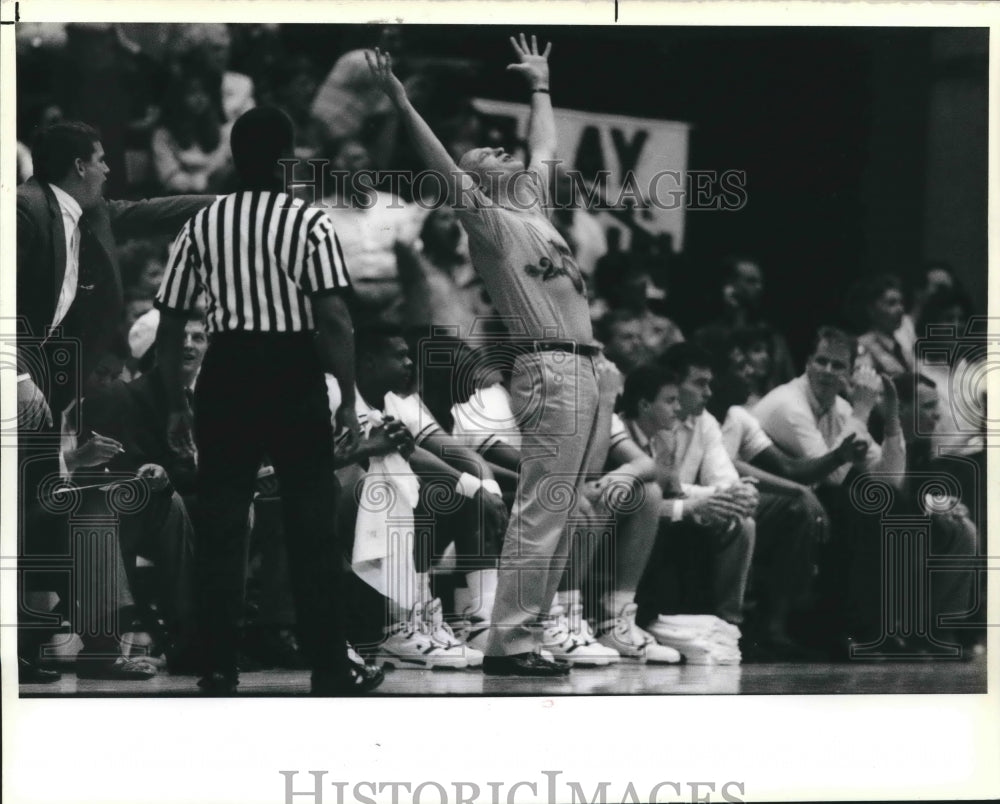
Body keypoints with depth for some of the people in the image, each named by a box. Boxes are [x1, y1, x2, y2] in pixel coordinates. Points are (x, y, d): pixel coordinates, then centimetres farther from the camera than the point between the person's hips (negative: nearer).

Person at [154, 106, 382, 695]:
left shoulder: (202, 226, 5)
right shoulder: (309, 223, -4)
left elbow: (171, 321, 5)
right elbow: (334, 318, -13)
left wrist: (177, 404, 12)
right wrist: (348, 398, -9)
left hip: (226, 375, 3)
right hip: (294, 375, -3)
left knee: (221, 527, 6)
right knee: (313, 528, 4)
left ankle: (220, 668, 6)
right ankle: (330, 667, 6)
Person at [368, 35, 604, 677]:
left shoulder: (533, 207, 22)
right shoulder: (487, 219, 0)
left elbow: (546, 147, 38)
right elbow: (442, 166, -12)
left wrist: (540, 87, 47)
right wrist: (403, 104, -21)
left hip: (580, 371, 9)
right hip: (553, 370, -9)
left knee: (558, 516, 7)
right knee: (540, 513, -12)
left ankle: (525, 634, 9)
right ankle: (509, 642, -13)